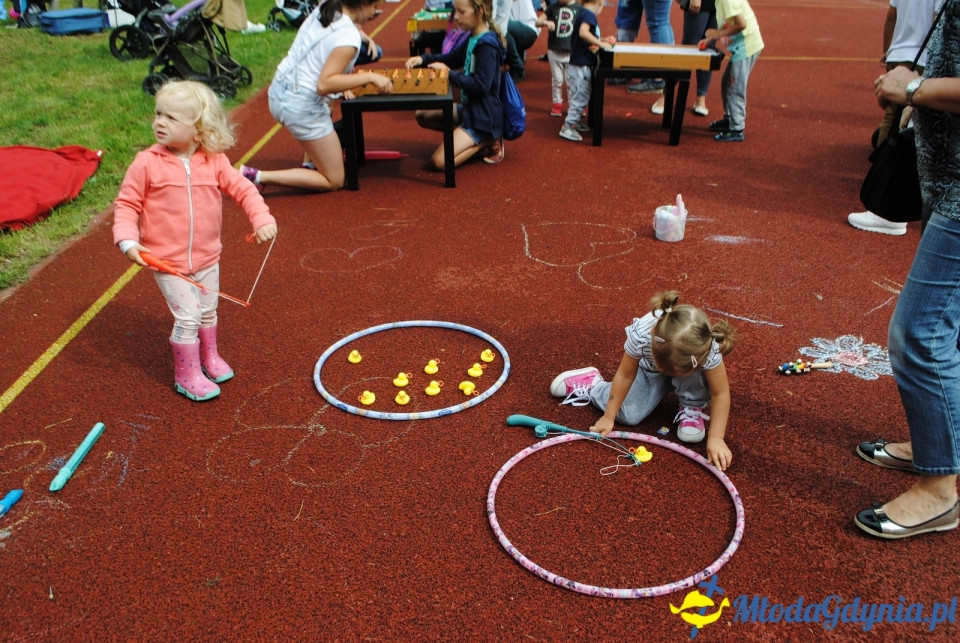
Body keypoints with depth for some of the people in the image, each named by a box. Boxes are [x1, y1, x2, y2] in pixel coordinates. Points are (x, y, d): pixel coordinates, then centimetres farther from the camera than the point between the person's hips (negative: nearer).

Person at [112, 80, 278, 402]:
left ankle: (209, 356, 45)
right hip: (168, 261, -4)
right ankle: (187, 375, 17)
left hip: (207, 257, 4)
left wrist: (262, 218, -14)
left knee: (208, 312, 19)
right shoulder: (147, 163, -14)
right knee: (187, 317, -4)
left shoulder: (215, 161, -6)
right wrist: (128, 240, -22)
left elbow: (242, 188, 0)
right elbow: (126, 203, -9)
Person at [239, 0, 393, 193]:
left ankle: (308, 164, 28)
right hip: (302, 106, -9)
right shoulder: (349, 36, -19)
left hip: (279, 91, 9)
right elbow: (324, 84, -27)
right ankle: (258, 177, -7)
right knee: (334, 181, 4)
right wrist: (369, 77, -25)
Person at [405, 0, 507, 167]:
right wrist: (422, 59, 2)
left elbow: (481, 85, -27)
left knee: (439, 161, -16)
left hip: (484, 117, -9)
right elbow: (450, 59, 19)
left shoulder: (487, 44, -20)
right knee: (423, 115, 15)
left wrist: (449, 74, -18)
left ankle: (487, 140, 0)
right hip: (469, 108, 9)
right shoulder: (473, 38, 6)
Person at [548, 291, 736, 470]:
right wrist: (608, 417, -18)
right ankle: (590, 384, 11)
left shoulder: (709, 350, -43)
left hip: (690, 372, 0)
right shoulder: (641, 334, -41)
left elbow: (720, 393, -28)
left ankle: (691, 410, -5)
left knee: (695, 376, -36)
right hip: (650, 369, 1)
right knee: (629, 414, -16)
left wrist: (715, 438, -32)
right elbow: (625, 375, -26)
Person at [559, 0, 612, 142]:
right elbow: (583, 33, -33)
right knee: (580, 97, -5)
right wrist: (601, 44, -27)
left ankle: (574, 122, 32)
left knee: (579, 96, 21)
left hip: (579, 64, 10)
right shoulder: (589, 15, -15)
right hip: (581, 65, -10)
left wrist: (602, 41, 19)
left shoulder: (582, 14, 14)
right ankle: (568, 128, -3)